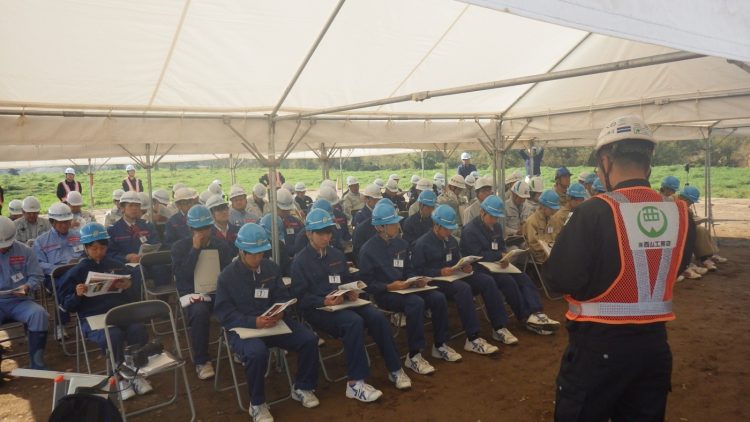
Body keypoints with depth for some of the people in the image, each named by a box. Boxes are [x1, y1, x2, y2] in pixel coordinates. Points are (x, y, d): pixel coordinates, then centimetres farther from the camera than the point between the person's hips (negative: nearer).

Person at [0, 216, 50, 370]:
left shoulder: (25, 251, 4)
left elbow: (37, 276, 5)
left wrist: (27, 287, -17)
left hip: (20, 301, 1)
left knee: (39, 314, -28)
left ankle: (37, 362, -16)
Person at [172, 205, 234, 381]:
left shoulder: (222, 246, 11)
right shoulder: (179, 247, 3)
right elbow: (181, 276, -12)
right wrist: (195, 248, -14)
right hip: (192, 293, -2)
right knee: (199, 312, -37)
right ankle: (201, 361, -17)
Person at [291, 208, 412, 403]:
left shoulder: (337, 255, 16)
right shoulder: (300, 261, -2)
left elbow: (348, 280, 21)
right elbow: (300, 296, -8)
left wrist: (351, 292, -3)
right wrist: (324, 301, -23)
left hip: (343, 302, 6)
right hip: (317, 309, -5)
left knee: (377, 316, -20)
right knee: (354, 321, -34)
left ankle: (394, 369, -7)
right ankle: (355, 383, -27)